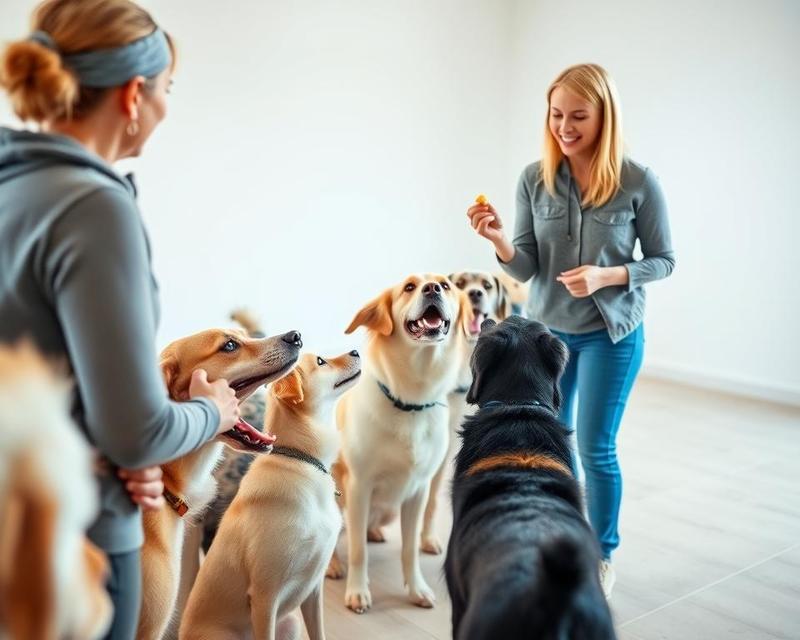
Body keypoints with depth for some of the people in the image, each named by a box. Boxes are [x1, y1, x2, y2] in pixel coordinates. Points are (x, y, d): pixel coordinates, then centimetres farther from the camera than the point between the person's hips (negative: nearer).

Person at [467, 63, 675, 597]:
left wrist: (606, 276, -22)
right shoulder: (535, 178, -7)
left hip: (612, 334, -3)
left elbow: (664, 261, -5)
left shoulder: (638, 182, -14)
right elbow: (527, 269, -7)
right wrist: (498, 239, -28)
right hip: (547, 330, 3)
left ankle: (602, 553, 28)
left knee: (596, 448, 4)